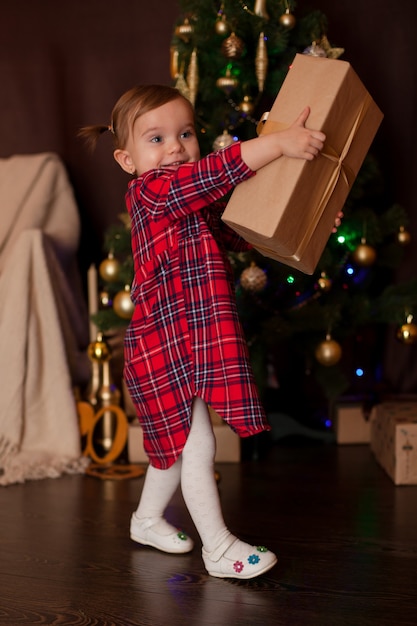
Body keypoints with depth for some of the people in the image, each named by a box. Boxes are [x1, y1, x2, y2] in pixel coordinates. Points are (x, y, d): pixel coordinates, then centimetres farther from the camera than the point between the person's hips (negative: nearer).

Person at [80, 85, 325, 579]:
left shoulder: (199, 201, 13)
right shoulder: (150, 192, -16)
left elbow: (242, 234, 18)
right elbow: (219, 169, -31)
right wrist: (281, 141, -37)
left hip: (190, 343, 10)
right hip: (167, 347, -9)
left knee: (176, 441, 21)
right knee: (197, 446, -2)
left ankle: (147, 520, 40)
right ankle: (219, 549, 10)